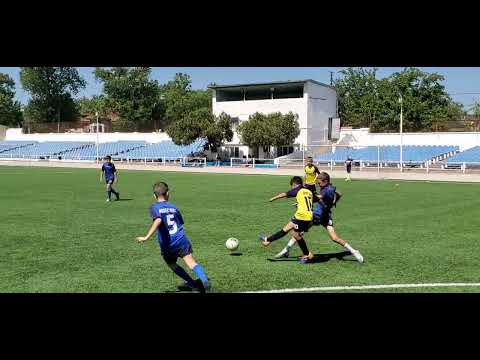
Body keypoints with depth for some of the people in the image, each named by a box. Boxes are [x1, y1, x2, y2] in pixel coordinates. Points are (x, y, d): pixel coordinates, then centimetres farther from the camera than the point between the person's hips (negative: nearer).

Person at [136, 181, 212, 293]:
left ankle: (192, 283, 23)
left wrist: (147, 237, -25)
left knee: (172, 265, 23)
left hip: (168, 245, -2)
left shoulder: (154, 207, 0)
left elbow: (158, 221, -20)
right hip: (181, 241, 2)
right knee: (191, 263, -11)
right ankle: (204, 281, -35)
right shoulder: (173, 207, 13)